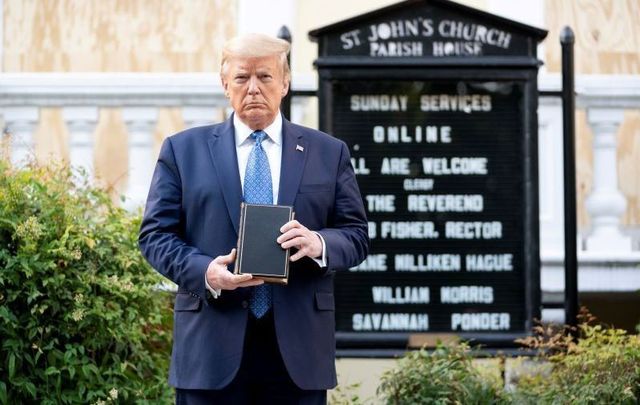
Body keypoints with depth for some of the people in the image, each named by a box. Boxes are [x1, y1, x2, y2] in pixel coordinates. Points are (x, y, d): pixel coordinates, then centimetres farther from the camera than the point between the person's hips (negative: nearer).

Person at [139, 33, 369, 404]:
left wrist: (320, 243, -14)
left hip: (298, 349, 1)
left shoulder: (329, 153, 11)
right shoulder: (183, 150, 9)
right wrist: (204, 271, -14)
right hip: (212, 348, -1)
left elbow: (356, 235, 9)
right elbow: (156, 234, 5)